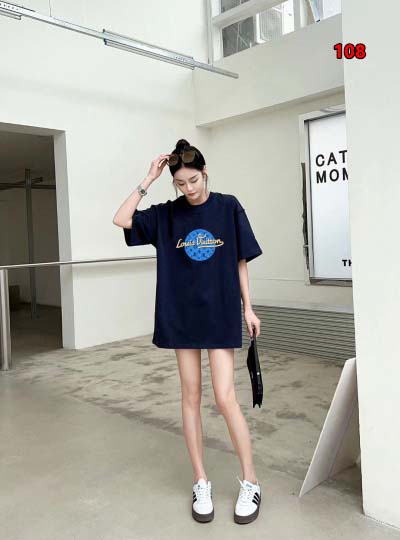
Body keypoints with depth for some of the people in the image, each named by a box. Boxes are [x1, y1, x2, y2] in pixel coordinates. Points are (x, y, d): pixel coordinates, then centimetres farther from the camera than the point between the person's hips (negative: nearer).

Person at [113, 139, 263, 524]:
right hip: (181, 315, 3)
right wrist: (148, 180, -7)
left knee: (225, 398, -4)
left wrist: (248, 307, 1)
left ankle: (250, 483, 15)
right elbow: (121, 220, -8)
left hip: (221, 314, -2)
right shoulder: (167, 214, 2)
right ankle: (201, 483, 23)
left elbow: (240, 261, 2)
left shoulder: (228, 207, -2)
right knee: (191, 396, 8)